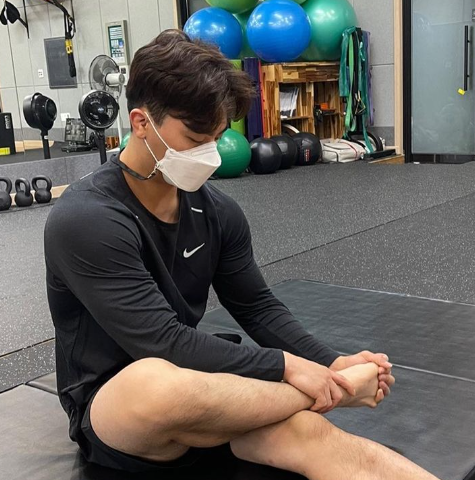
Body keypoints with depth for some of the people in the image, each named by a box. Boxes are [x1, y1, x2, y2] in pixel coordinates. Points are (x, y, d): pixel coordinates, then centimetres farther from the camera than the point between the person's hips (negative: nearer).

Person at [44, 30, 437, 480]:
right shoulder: (84, 220, -20)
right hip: (109, 408, -5)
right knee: (156, 380, -40)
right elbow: (161, 342, -26)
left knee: (311, 435, -25)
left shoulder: (217, 211, 0)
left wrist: (332, 364, -10)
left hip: (193, 388, 5)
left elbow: (258, 307, 5)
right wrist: (285, 366, -23)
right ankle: (336, 393, -18)